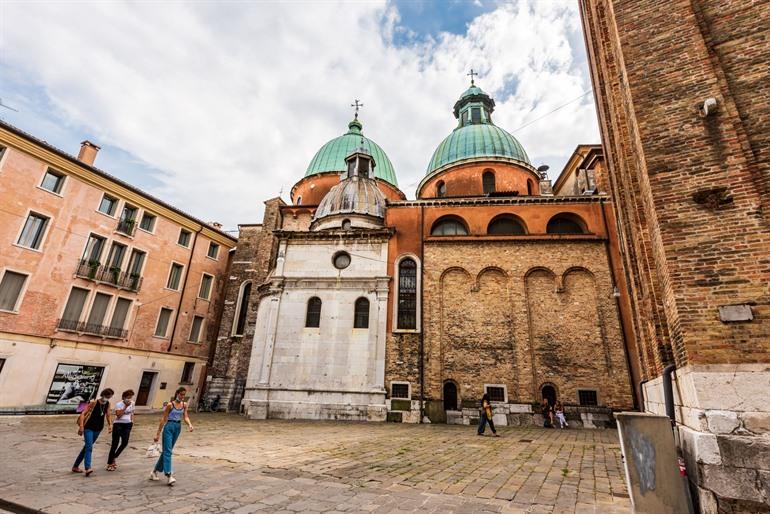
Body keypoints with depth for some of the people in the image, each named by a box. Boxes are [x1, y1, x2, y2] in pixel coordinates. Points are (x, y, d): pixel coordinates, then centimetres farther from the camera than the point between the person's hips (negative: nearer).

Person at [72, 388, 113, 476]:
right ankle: (88, 468, -24)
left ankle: (75, 466, 29)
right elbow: (83, 414, -16)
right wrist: (81, 426, -24)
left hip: (98, 429, 6)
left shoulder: (107, 404, 1)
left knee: (87, 447, 15)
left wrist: (110, 424, -5)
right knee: (89, 447, -18)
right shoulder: (94, 403, -15)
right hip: (88, 428, -6)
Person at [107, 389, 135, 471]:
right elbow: (118, 415, -22)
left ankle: (113, 458, 23)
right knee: (115, 444, -3)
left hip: (127, 425, 5)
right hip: (118, 424, -5)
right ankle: (110, 463, 10)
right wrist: (125, 406, -24)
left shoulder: (132, 403, 4)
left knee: (125, 443, -1)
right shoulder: (119, 404, -13)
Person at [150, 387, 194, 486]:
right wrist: (158, 433, -4)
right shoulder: (170, 404, -10)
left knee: (167, 451, 14)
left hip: (178, 427, 6)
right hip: (169, 427, -6)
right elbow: (163, 419, -6)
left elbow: (185, 417, 4)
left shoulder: (184, 404, 4)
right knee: (168, 451, -8)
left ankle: (155, 472, 29)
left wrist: (190, 424, -16)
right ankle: (169, 475, -11)